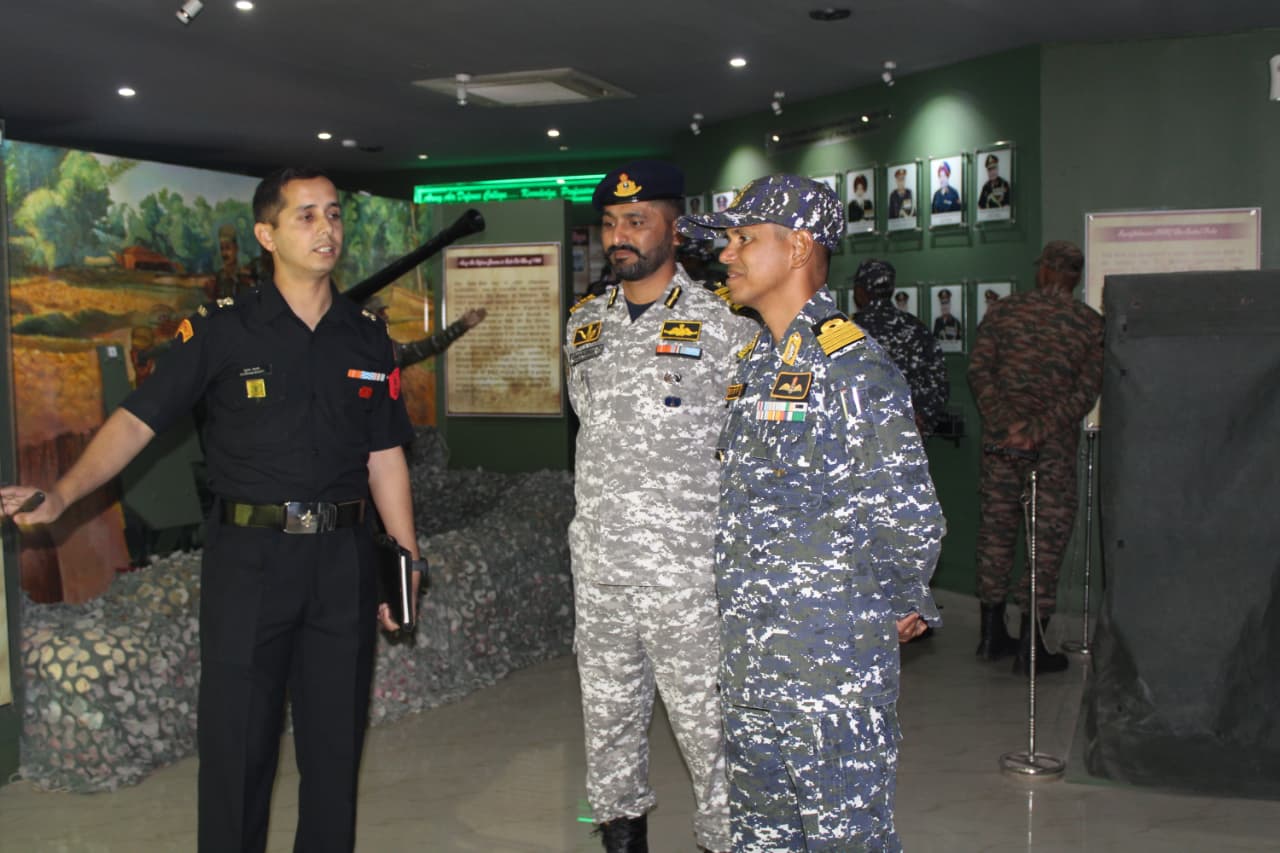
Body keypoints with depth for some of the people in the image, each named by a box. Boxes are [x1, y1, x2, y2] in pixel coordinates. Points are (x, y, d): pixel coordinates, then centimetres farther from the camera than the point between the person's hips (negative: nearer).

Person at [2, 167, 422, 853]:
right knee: (236, 738, 5)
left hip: (344, 560, 3)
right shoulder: (221, 331, -4)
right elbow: (138, 419, -9)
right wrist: (62, 495, -23)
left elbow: (384, 460, 10)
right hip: (247, 559, -3)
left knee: (335, 736, 12)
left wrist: (408, 563, 6)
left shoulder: (369, 339, 6)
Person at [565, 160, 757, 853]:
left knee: (708, 724, 0)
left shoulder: (723, 324, -6)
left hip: (688, 569, -5)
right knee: (608, 715, 16)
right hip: (598, 566, 5)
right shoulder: (583, 324, 11)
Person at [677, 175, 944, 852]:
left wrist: (899, 606, -4)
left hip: (833, 650, -9)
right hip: (749, 646, 9)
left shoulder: (851, 363, -16)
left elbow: (907, 518, -20)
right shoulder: (755, 362, 12)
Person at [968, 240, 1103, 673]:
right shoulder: (1090, 322, 0)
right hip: (1055, 443, -2)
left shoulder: (1002, 311, 3)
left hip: (999, 438, 3)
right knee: (1047, 538, 4)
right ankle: (1030, 645, 4)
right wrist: (1040, 427, -14)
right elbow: (1087, 390, -10)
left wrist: (1006, 422, -12)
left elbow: (979, 369, -6)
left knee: (996, 527, 12)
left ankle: (992, 633, 21)